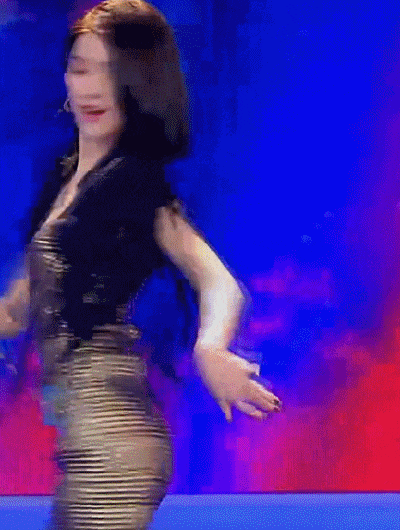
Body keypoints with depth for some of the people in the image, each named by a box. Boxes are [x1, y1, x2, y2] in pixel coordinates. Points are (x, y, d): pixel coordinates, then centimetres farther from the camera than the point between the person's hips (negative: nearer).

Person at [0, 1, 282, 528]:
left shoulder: (135, 179, -10)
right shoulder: (65, 179, 13)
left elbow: (218, 281, -23)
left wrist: (209, 349, -42)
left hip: (112, 437, -8)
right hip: (80, 437, 8)